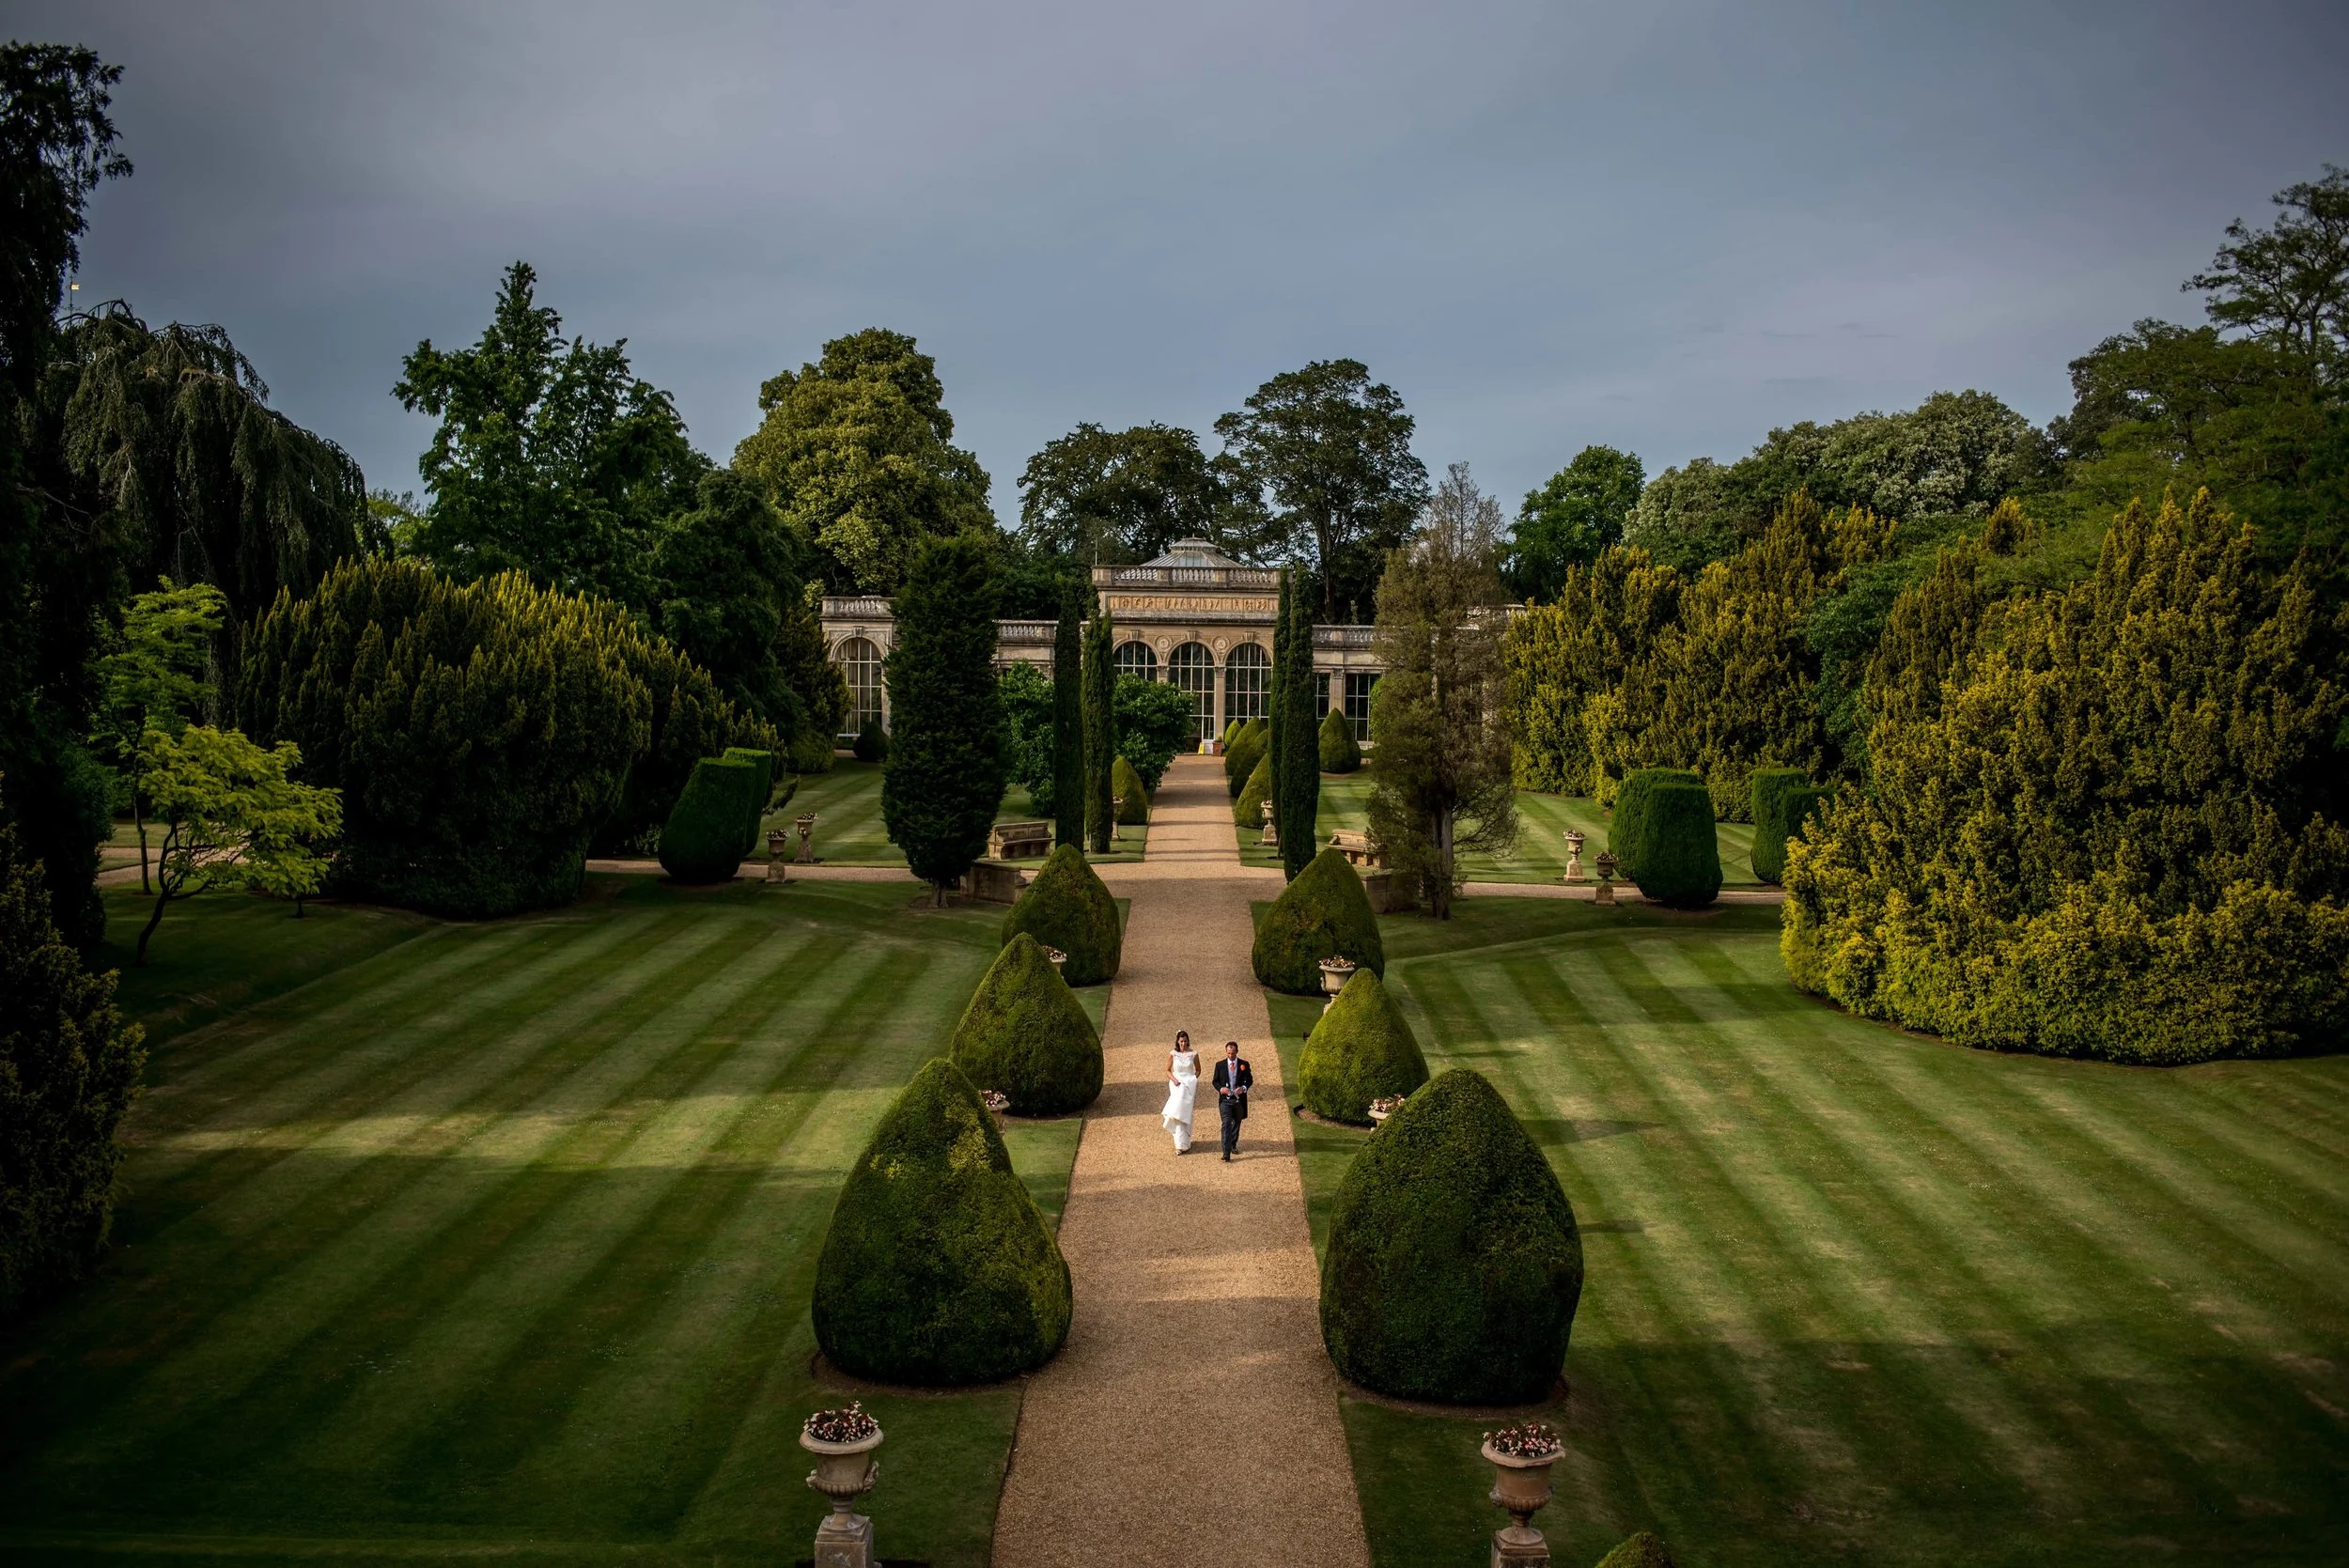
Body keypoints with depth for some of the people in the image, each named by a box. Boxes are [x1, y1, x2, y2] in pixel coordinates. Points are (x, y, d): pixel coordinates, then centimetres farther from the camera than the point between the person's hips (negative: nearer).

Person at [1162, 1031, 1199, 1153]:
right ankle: (1181, 1144, -4)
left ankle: (1183, 1143, 9)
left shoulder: (1193, 1054, -1)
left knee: (1185, 1113, -2)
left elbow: (1198, 1070, 11)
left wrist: (1193, 1080, -4)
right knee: (1178, 1113, -7)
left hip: (1189, 1085, 0)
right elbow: (1168, 1070, 5)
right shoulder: (1172, 1054, -2)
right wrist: (1174, 1080, -11)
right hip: (1177, 1085, 0)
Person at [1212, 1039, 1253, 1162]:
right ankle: (1226, 1154, -16)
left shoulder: (1244, 1064, 0)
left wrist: (1244, 1088, -15)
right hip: (1225, 1100, -2)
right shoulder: (1220, 1065, 1)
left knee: (1236, 1123, 17)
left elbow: (1250, 1080, 5)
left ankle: (1233, 1145, 40)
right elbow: (1215, 1081, 6)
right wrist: (1220, 1088, -15)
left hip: (1239, 1100, 2)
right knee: (1226, 1125, -12)